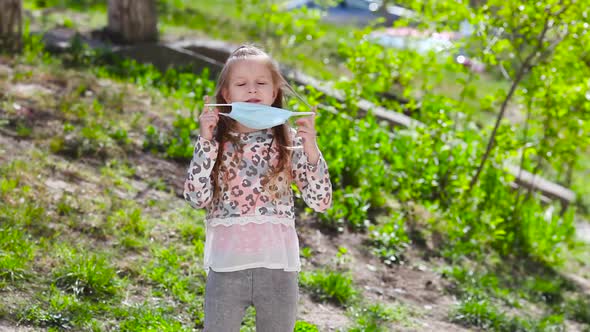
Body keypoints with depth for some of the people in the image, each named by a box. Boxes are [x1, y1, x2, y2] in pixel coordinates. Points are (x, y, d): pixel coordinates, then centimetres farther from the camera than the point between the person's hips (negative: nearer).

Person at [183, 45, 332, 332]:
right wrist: (205, 142, -17)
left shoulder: (290, 142, 0)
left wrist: (311, 149, -17)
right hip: (227, 267, 0)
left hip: (278, 267, 1)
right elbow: (197, 198, -12)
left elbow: (321, 202, -6)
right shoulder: (216, 141, 0)